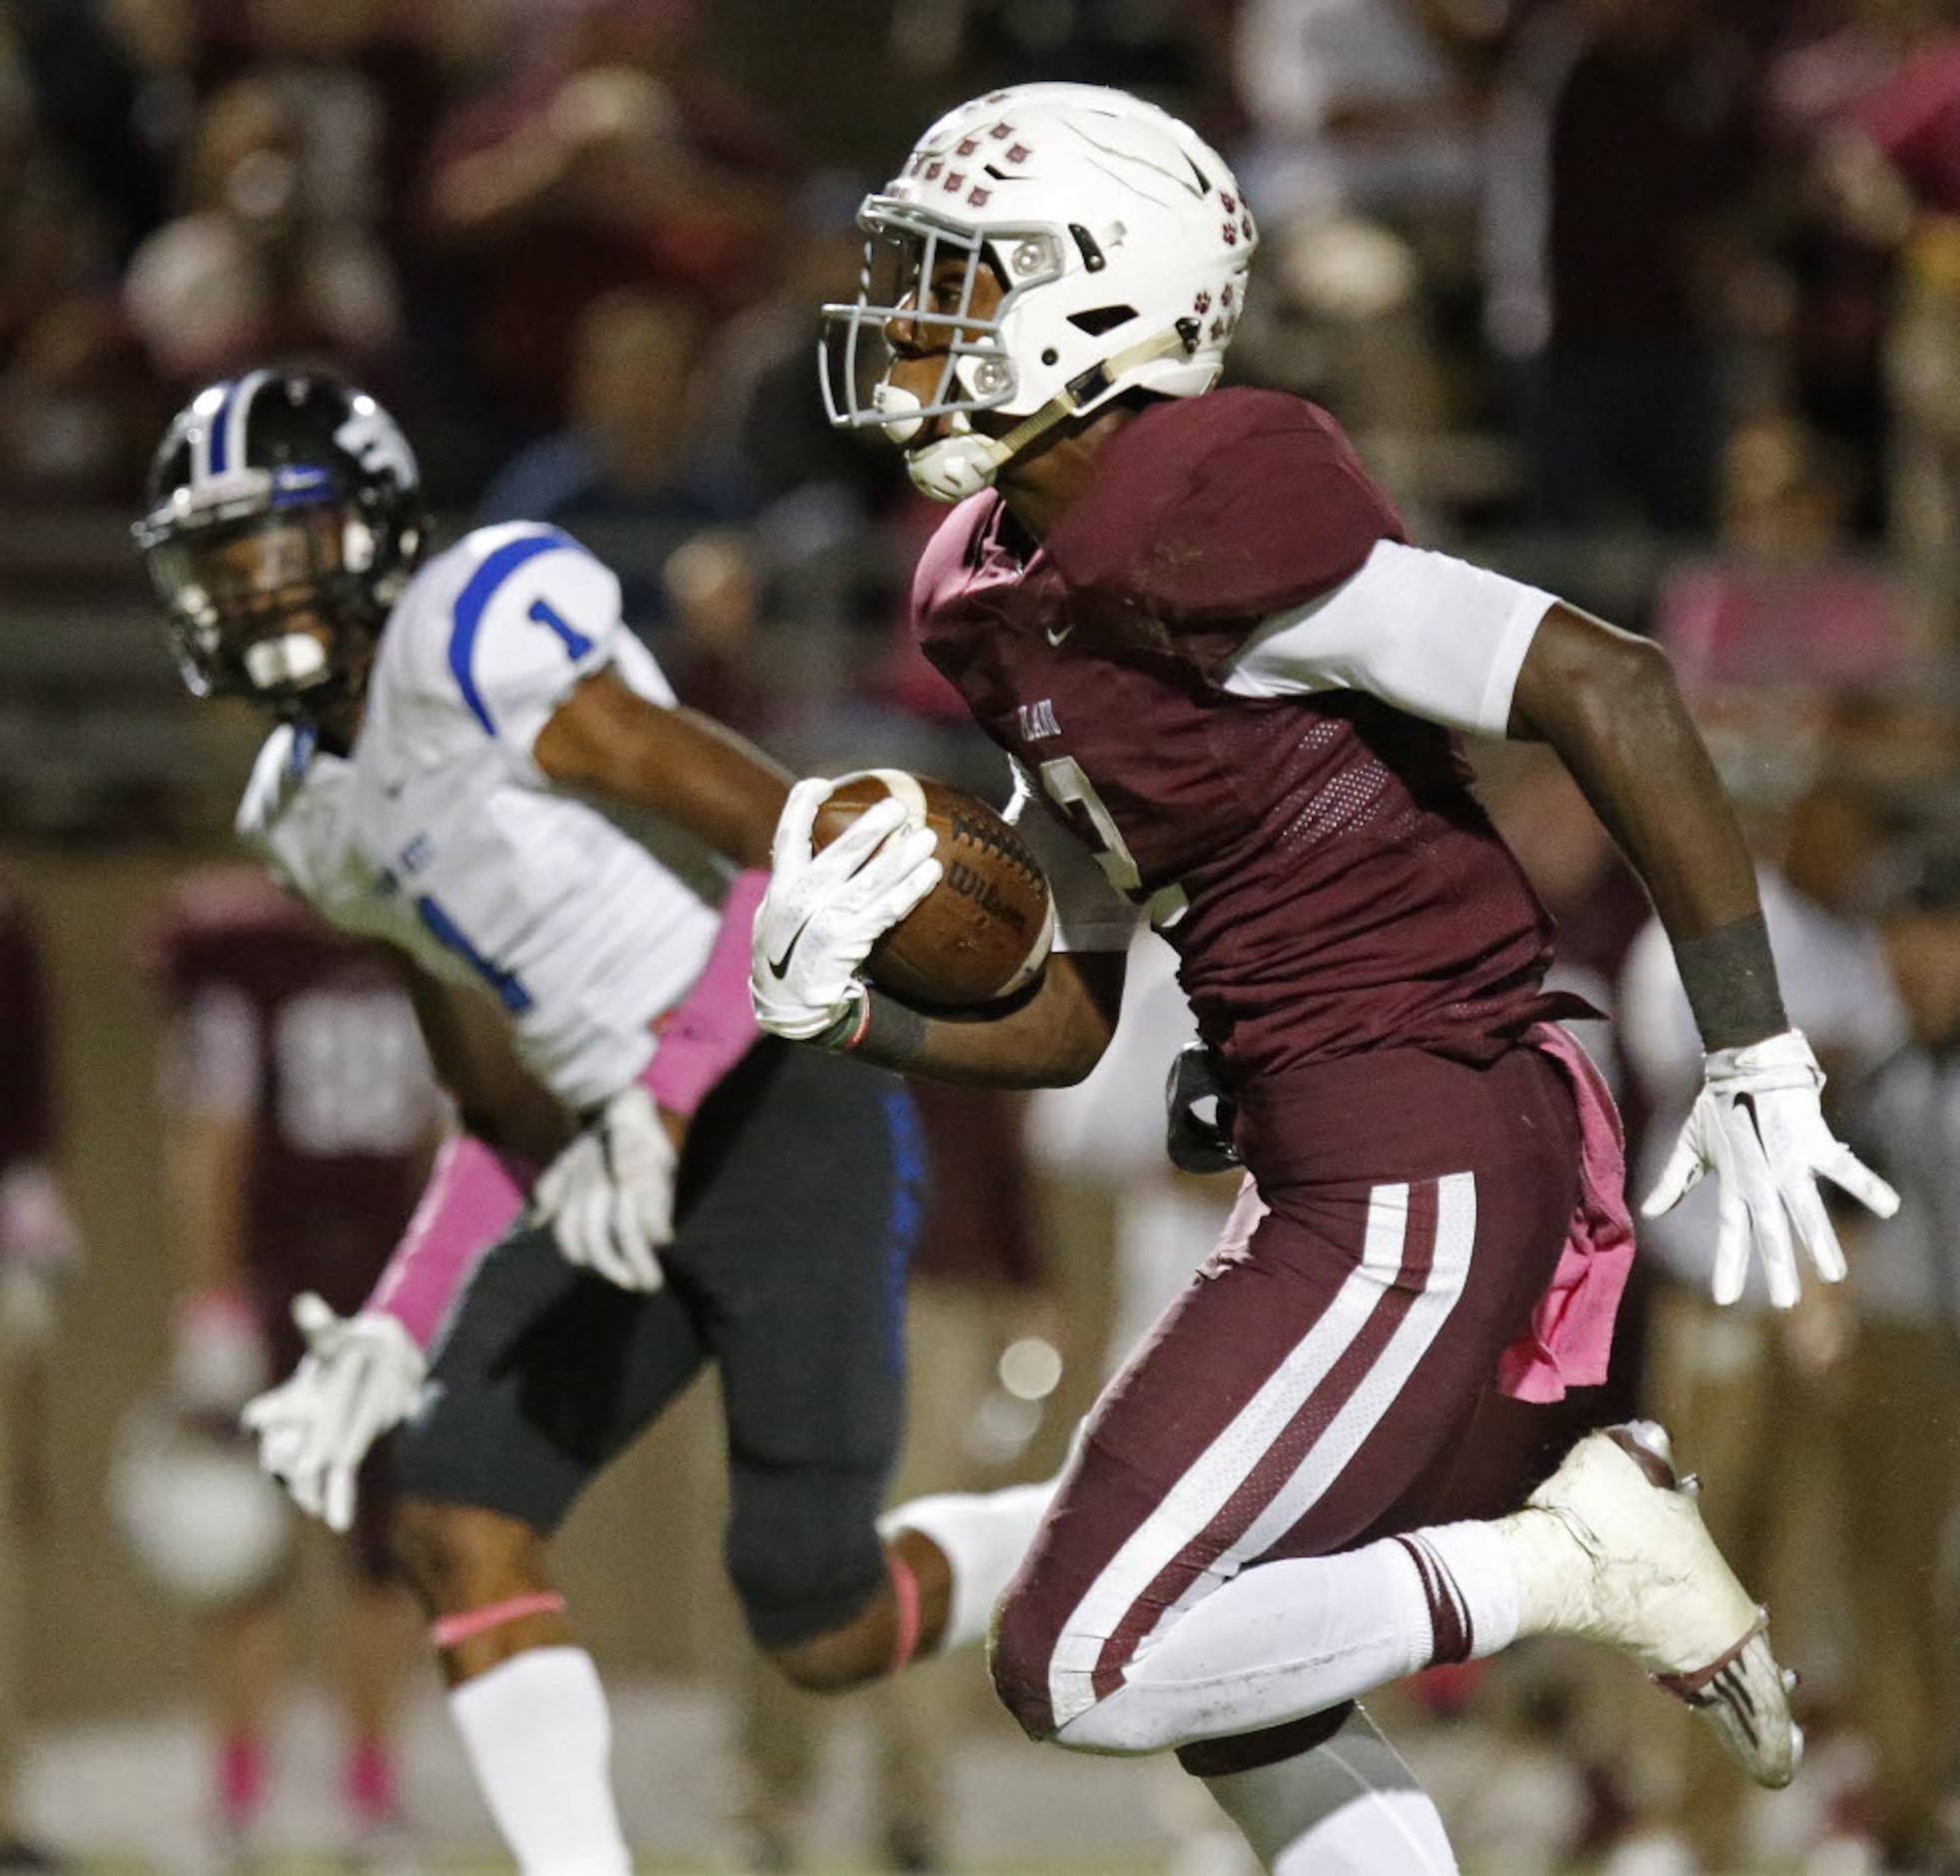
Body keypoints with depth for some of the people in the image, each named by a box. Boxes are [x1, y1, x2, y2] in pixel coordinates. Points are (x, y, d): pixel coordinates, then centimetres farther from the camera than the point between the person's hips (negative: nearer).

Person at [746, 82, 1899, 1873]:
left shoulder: (1190, 520, -17)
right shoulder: (1000, 604, 13)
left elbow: (1603, 685, -21)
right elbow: (1063, 1025, 20)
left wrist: (1757, 1056, -19)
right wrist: (841, 1008, 1)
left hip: (1414, 1187, -10)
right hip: (1330, 1176, 10)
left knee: (1082, 1668, -10)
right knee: (1237, 1699, 18)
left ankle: (1566, 1556, -2)